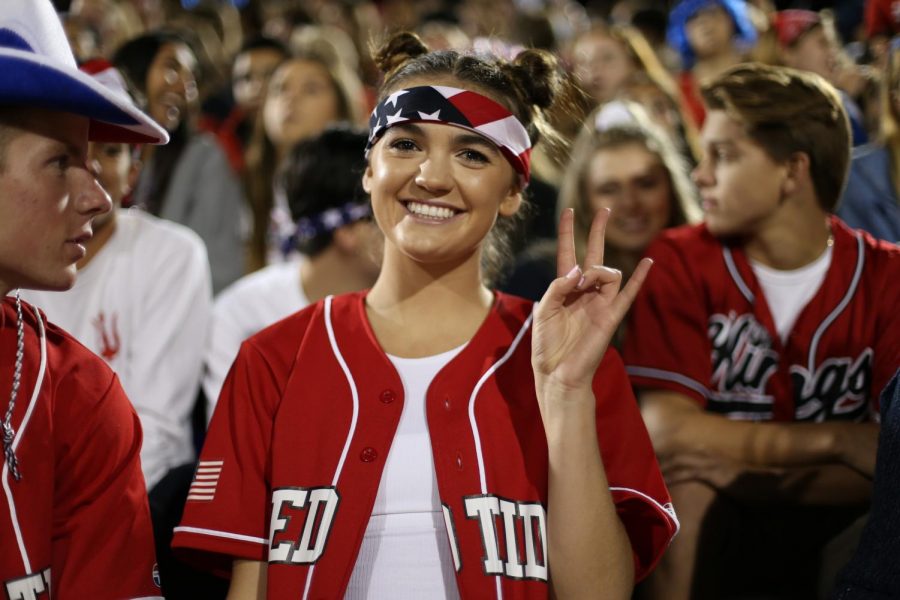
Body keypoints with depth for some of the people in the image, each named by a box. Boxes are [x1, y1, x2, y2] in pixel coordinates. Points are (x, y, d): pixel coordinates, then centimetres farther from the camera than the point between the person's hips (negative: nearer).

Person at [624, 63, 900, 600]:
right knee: (686, 489, -30)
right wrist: (839, 440, -17)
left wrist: (750, 474, -23)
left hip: (833, 529, 1)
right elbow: (665, 431, -17)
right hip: (699, 530, -1)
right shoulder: (680, 262, -6)